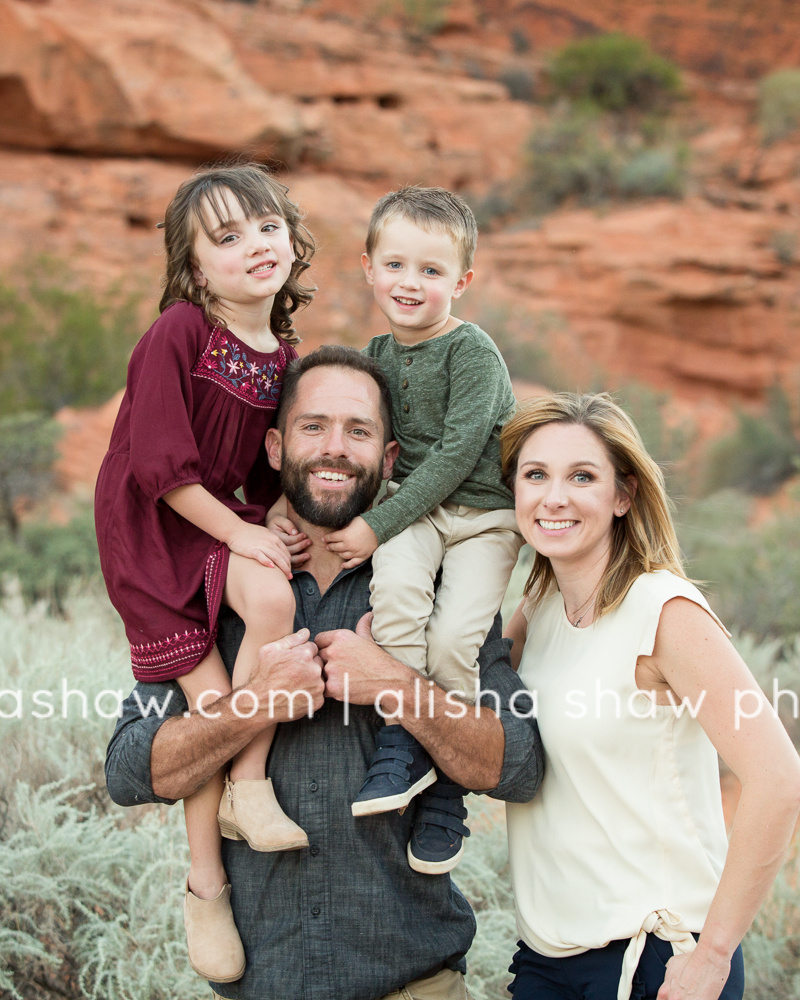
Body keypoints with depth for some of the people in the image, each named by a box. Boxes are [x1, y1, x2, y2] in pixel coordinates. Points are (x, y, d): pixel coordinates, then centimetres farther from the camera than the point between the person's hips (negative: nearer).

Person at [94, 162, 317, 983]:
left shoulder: (283, 352, 6)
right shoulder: (178, 333, -15)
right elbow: (160, 463, -18)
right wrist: (237, 533, -17)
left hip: (226, 520, 5)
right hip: (149, 527, -5)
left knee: (271, 599, -28)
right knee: (209, 699, -8)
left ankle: (246, 786, -10)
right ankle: (206, 885, 10)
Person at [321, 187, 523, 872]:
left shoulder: (472, 352, -13)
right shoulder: (378, 354, 7)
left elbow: (457, 453, -21)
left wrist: (377, 525, -22)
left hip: (484, 512, -4)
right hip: (411, 507, 4)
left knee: (453, 636, -22)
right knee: (398, 583, -29)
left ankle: (444, 794, -4)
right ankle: (400, 746, -21)